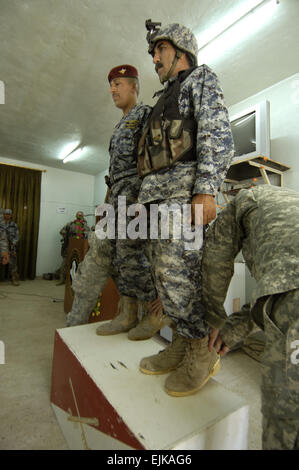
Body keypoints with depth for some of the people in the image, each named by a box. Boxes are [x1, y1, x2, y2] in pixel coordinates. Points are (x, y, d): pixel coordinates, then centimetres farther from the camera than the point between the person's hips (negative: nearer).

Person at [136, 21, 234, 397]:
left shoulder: (201, 78, 13)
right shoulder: (165, 99, 35)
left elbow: (218, 134, -6)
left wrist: (205, 191, -21)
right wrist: (146, 198, 20)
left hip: (185, 189, -8)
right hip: (158, 194, 9)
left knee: (177, 271, -13)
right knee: (165, 272, 4)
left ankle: (203, 351, 5)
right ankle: (182, 344, 16)